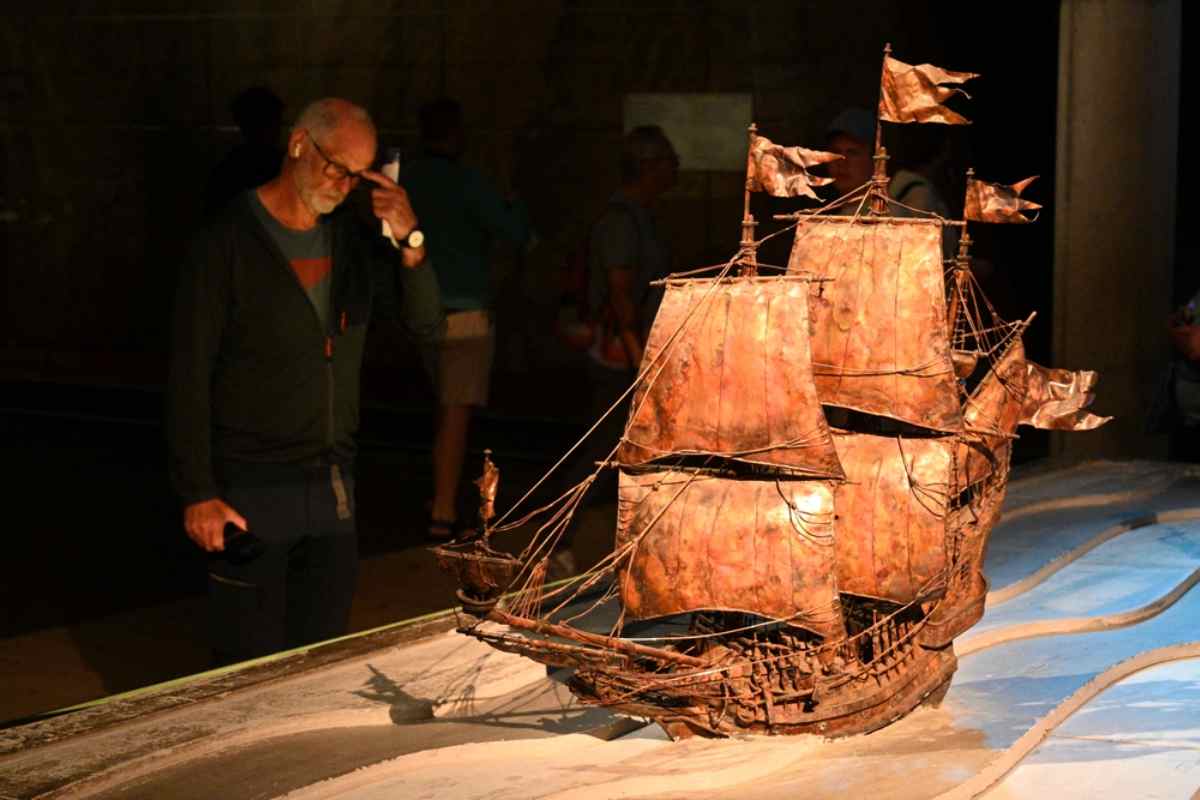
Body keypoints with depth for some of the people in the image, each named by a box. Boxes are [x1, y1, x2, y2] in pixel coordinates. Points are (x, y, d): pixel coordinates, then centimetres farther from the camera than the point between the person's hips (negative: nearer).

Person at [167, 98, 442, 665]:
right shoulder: (228, 243, -10)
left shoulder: (353, 238, 6)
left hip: (333, 485, 5)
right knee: (251, 666, 0)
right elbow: (189, 377, -10)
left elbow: (425, 323, 4)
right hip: (250, 490, -5)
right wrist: (198, 494, -14)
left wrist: (409, 242, -13)